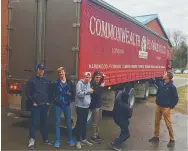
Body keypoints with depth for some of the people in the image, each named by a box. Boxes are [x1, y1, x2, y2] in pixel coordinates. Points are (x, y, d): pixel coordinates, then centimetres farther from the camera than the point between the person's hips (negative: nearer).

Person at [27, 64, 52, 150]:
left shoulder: (46, 81, 10)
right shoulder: (32, 80, -1)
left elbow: (49, 92, 13)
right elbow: (29, 93, -3)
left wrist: (48, 101, 4)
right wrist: (33, 102, -10)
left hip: (45, 105, 4)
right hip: (36, 105, -4)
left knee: (44, 122, 12)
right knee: (34, 122, -6)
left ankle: (45, 139, 21)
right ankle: (31, 140, 1)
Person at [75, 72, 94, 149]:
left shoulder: (88, 83, 10)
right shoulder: (79, 83, -14)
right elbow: (79, 94, -24)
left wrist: (89, 101, 3)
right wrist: (88, 91, -20)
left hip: (86, 106, 7)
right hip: (80, 106, -7)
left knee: (85, 123, 16)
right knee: (79, 123, 0)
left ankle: (83, 139, 29)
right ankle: (78, 141, 12)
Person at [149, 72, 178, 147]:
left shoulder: (172, 87, -14)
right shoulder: (161, 84, 4)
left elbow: (176, 98, -9)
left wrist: (170, 107, -6)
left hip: (166, 108, -7)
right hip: (158, 106, 7)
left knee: (168, 124, 0)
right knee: (157, 122, 14)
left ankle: (172, 140, 14)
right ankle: (156, 137, 28)